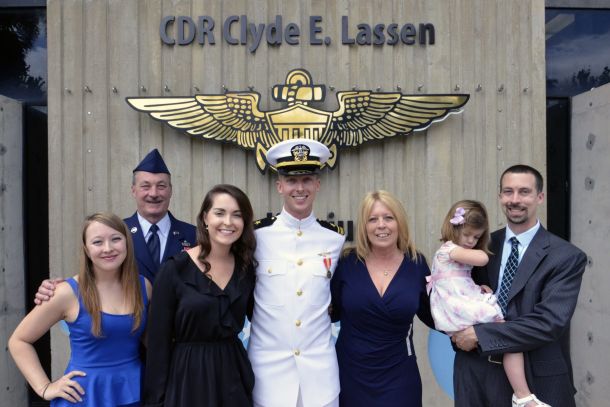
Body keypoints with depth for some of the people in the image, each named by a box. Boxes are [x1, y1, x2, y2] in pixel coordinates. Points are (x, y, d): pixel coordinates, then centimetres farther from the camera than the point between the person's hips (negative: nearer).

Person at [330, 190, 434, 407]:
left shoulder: (416, 263, -4)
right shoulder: (348, 262, -8)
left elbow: (429, 314, 7)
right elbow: (333, 311, 3)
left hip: (398, 376, 1)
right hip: (350, 373, 0)